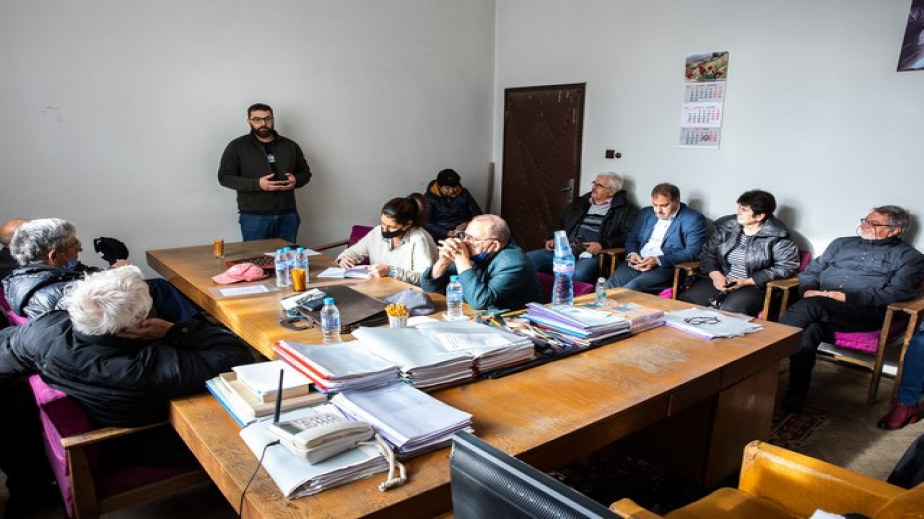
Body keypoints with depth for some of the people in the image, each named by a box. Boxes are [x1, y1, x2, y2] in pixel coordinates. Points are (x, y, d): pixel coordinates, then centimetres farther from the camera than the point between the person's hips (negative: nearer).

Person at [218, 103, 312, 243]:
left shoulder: (290, 146, 11)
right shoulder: (237, 146, 2)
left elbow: (305, 172, 18)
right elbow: (225, 177, -3)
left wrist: (296, 180, -6)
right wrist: (257, 184, -16)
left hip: (287, 215, 3)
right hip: (254, 217, -3)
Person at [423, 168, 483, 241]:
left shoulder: (464, 194, 9)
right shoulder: (430, 197, -1)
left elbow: (478, 214, 9)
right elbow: (427, 223, -10)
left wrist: (469, 224, -13)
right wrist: (447, 233, -25)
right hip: (442, 237, -4)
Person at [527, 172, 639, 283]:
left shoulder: (625, 209, 7)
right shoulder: (581, 202, 23)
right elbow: (560, 222, 30)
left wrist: (603, 244, -18)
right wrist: (553, 238, 10)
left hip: (591, 255, -5)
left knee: (577, 274, -40)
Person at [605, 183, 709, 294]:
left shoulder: (693, 219, -1)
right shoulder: (646, 213, 17)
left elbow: (692, 252, -9)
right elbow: (632, 238, 21)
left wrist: (658, 260, -20)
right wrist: (632, 254, -4)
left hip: (667, 267, -5)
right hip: (638, 263, 5)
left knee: (631, 288, -32)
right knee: (611, 284, -25)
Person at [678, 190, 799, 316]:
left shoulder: (775, 236, -6)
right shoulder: (726, 227, 7)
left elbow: (788, 265, -10)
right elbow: (708, 253, 11)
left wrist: (747, 282, -17)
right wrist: (715, 275, -11)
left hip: (754, 287, -4)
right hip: (719, 281, 4)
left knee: (729, 311, -35)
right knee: (685, 301, -19)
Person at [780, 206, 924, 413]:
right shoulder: (842, 243, 26)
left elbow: (899, 292, -4)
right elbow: (812, 271, 21)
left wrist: (847, 297, -16)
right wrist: (808, 290, -4)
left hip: (865, 311, -3)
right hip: (821, 308, 4)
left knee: (814, 305, -36)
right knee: (810, 329, -34)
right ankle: (796, 394, -30)